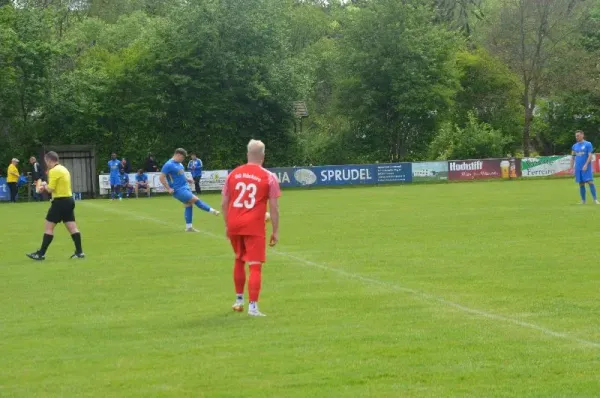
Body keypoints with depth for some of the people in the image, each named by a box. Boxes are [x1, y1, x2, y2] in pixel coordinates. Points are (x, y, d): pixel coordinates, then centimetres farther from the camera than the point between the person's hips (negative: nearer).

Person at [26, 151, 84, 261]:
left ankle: (41, 253, 0)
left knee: (49, 227, -2)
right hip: (69, 200, 9)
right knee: (72, 227, 7)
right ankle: (79, 252, 5)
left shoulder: (54, 171, -14)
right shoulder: (64, 169, 15)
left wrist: (44, 185, 4)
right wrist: (46, 187, 14)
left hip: (60, 202, -9)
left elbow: (50, 189, -17)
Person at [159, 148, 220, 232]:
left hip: (185, 187, 9)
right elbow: (161, 177, -18)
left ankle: (189, 227, 14)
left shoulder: (179, 164, 11)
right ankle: (212, 211, 3)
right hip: (178, 190, -9)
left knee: (189, 205, 8)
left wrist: (187, 180, 10)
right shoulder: (169, 165, -16)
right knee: (195, 199, -9)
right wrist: (169, 189, -20)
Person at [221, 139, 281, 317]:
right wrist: (275, 232, 1)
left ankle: (239, 300, 32)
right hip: (254, 227, -4)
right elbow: (274, 207, -5)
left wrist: (227, 225, 19)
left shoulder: (233, 174, 8)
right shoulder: (269, 177, -3)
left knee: (239, 261, 23)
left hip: (234, 225, 4)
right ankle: (253, 306, -12)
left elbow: (224, 203, 9)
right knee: (255, 266, -3)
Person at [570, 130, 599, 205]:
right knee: (581, 184, 6)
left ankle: (595, 199, -12)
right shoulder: (574, 146, 12)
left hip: (586, 168, -5)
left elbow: (590, 155, -8)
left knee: (590, 182, -12)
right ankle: (583, 200, 11)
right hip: (578, 168, 5)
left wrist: (586, 165, -17)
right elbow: (572, 157, 15)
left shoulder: (588, 144, -2)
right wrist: (571, 168, 9)